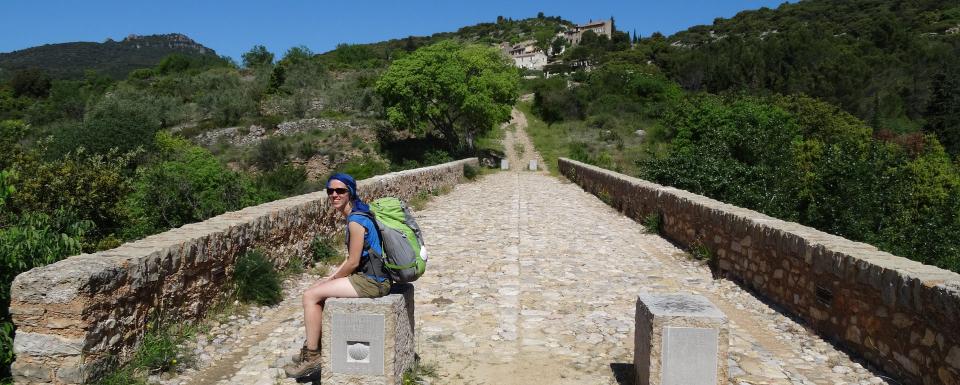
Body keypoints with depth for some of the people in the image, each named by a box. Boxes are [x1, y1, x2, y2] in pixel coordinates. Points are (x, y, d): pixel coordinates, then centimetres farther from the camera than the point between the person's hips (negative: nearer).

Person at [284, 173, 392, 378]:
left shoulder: (356, 221, -19)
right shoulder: (355, 215, 12)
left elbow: (353, 263, -17)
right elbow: (351, 258, 17)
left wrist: (332, 279, -1)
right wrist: (331, 277, 9)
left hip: (371, 282, -10)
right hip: (367, 276, 10)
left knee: (310, 296, -7)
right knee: (315, 290, 16)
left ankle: (312, 357, 4)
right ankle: (312, 346, 24)